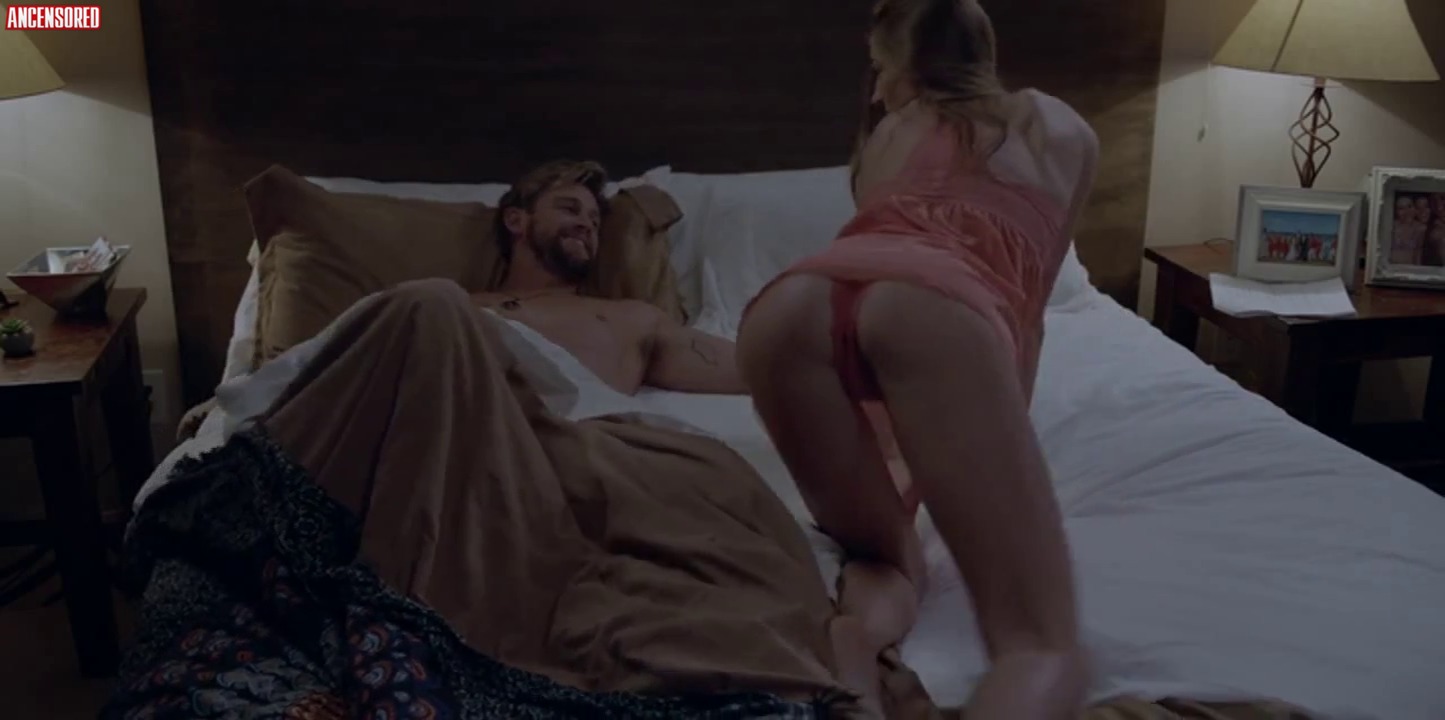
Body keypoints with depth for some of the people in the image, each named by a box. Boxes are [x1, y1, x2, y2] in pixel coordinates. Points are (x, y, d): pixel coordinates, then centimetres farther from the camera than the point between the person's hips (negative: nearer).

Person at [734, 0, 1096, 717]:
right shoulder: (1063, 131, 36)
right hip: (935, 306, -3)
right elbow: (1028, 297, 38)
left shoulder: (888, 134, 39)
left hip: (789, 303, 4)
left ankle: (857, 627, -12)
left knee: (881, 553, 24)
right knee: (1042, 645, -7)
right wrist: (1004, 446, 48)